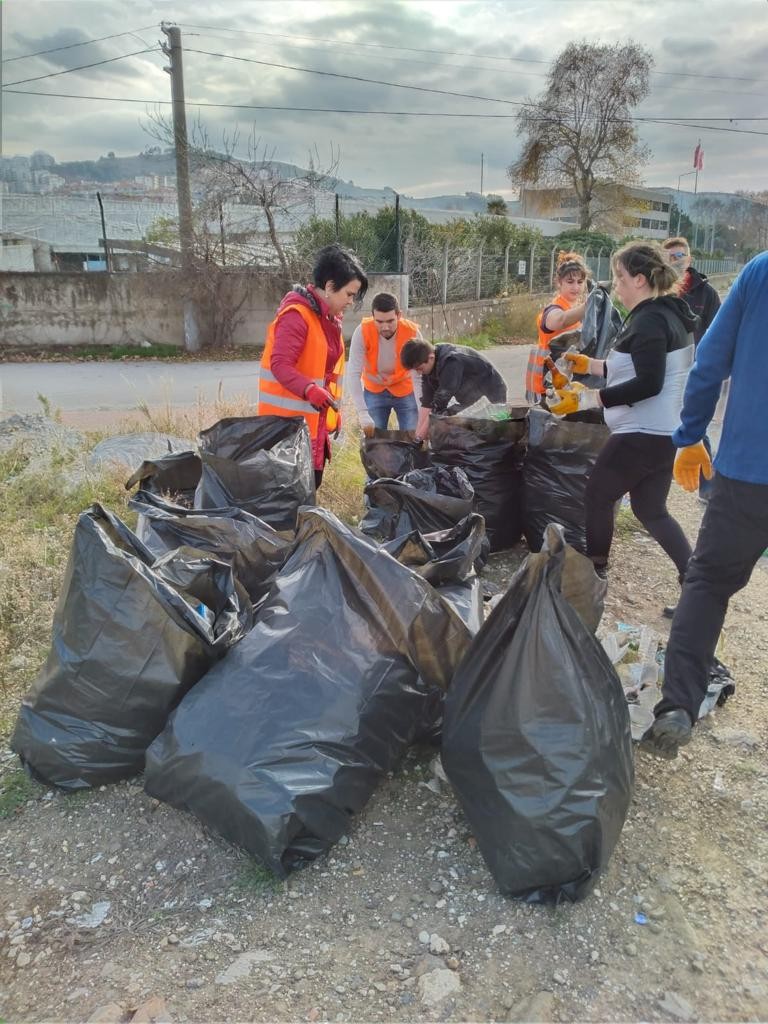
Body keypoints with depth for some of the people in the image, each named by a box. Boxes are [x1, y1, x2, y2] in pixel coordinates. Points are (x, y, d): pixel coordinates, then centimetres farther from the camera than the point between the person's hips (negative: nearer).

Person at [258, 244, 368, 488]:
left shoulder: (329, 318, 13)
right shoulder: (296, 314, -17)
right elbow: (280, 365, -26)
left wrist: (334, 410, 17)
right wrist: (310, 390, -40)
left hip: (316, 417, 9)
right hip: (290, 420, -9)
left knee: (312, 481, 13)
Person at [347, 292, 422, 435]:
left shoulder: (412, 333, -26)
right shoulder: (362, 332, -26)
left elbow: (418, 376, -28)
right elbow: (354, 374, -27)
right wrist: (363, 415, -35)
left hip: (405, 391, 0)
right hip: (374, 391, 0)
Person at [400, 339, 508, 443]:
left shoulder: (451, 362, -33)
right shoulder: (429, 364, -8)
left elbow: (438, 405, -35)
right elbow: (427, 402, -9)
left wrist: (419, 438, -31)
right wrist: (417, 434, -16)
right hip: (469, 400, 8)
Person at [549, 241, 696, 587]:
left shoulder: (649, 320, -18)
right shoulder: (667, 313, 14)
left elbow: (648, 384, -26)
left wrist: (588, 398, -25)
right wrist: (592, 365, 18)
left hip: (642, 434, -10)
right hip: (664, 432, 10)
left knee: (596, 497, 7)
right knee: (651, 510, 16)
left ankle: (594, 571, 21)